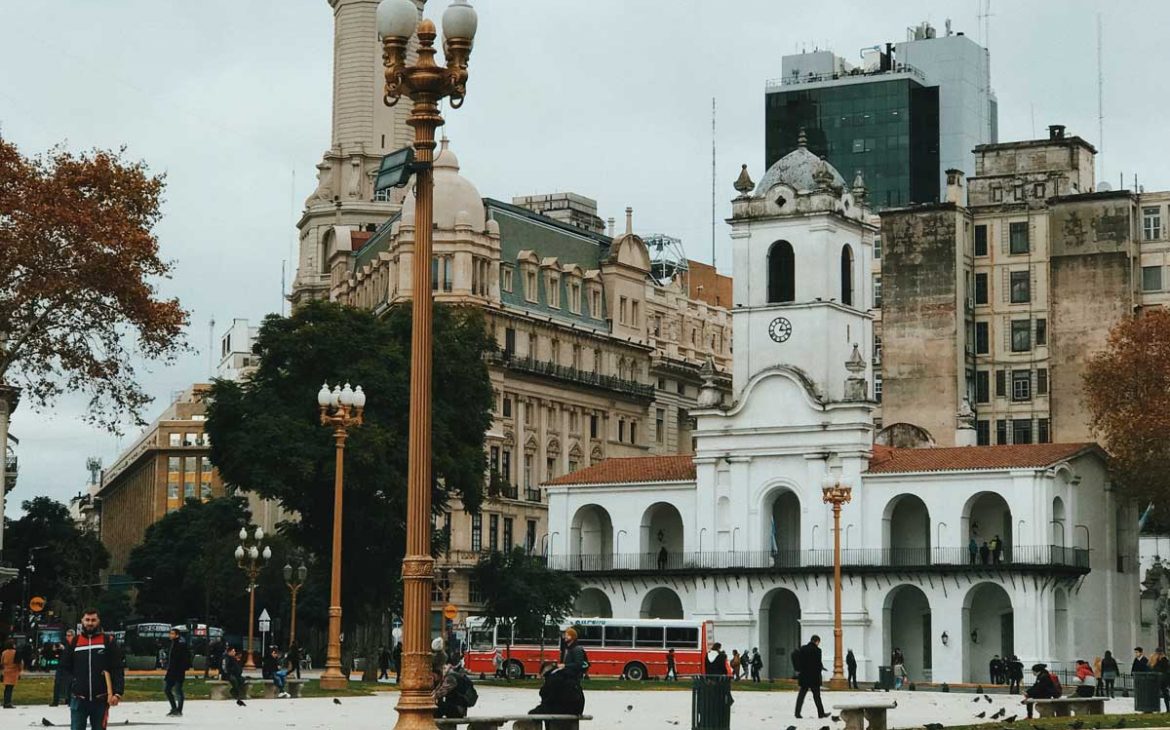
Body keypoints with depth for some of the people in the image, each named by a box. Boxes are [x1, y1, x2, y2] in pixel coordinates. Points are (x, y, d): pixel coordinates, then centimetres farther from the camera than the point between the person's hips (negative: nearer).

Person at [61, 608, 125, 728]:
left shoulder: (108, 641, 1)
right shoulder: (75, 642, 5)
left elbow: (118, 670, -4)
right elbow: (67, 668, 13)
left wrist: (117, 693, -13)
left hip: (100, 699, -1)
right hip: (79, 699, 1)